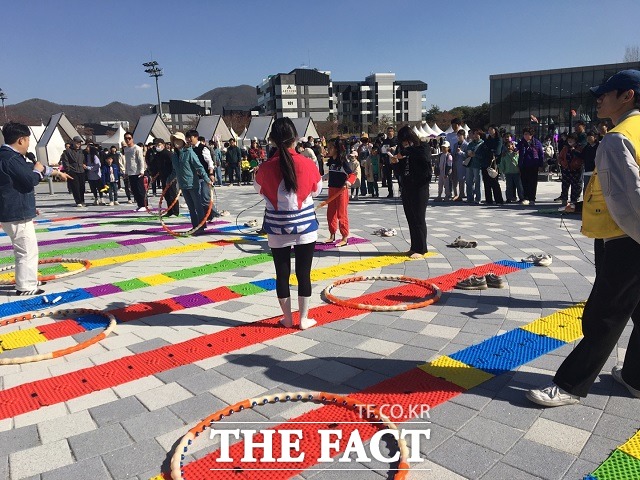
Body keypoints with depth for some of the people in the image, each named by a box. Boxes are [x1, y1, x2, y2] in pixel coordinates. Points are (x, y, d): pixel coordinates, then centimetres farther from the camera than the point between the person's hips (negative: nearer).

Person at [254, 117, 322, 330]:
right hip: (304, 225, 0)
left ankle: (287, 318, 22)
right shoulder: (307, 164, -10)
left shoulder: (266, 167, -9)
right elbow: (316, 190, 7)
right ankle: (303, 319, 16)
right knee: (304, 273, 8)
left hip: (277, 227, 1)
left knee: (282, 273, 11)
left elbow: (259, 189, 10)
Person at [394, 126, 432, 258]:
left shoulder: (423, 147, -4)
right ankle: (414, 247, 15)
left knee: (418, 218, -4)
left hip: (419, 188, -6)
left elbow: (424, 158, -28)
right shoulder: (405, 151, 12)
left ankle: (420, 249, 2)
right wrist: (396, 162, -4)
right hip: (406, 188, 6)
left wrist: (405, 153, -19)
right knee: (411, 219, 8)